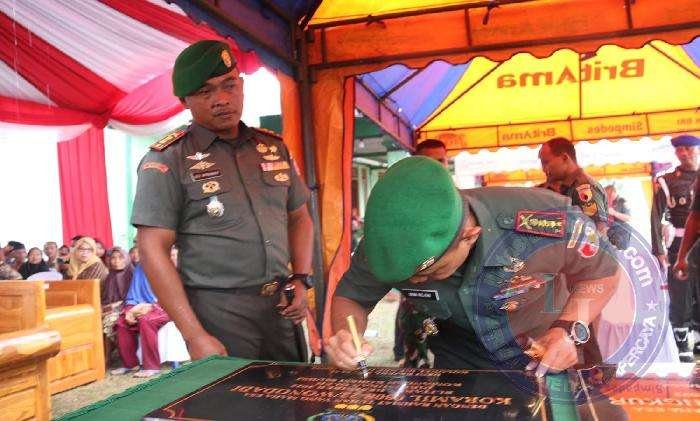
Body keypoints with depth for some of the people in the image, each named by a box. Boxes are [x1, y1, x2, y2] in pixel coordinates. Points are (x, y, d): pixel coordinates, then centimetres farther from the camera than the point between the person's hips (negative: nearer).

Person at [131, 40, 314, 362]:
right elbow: (153, 250, -11)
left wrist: (301, 280, 3)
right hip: (218, 315, -5)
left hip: (281, 308, 5)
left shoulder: (274, 148, 9)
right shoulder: (167, 160, -7)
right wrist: (195, 336, -16)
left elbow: (299, 217, 18)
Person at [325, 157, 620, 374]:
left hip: (546, 362, -2)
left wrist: (570, 329, -32)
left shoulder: (546, 222, -37)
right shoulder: (389, 242, -28)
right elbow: (350, 295, -9)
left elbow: (603, 270, -15)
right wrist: (345, 338, -30)